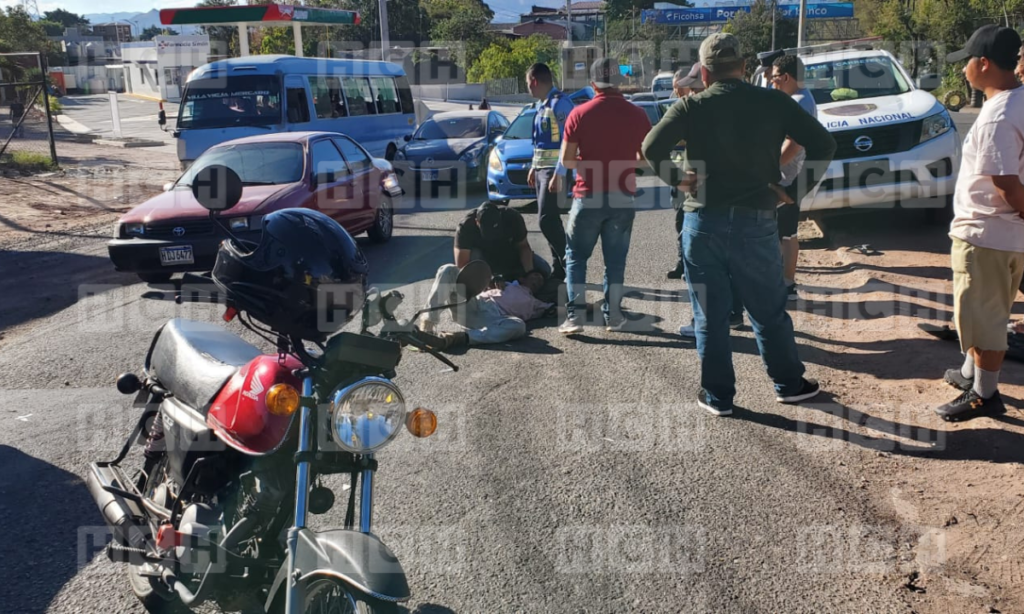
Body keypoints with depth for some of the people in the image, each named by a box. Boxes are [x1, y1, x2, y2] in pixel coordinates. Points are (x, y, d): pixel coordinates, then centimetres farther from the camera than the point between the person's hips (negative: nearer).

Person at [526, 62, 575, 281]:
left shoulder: (560, 103, -15)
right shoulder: (542, 105, 14)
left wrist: (558, 174, -24)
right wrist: (534, 167, 20)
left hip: (554, 170, -9)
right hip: (541, 169, 9)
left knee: (546, 220, -12)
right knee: (550, 220, 11)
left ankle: (569, 264, -3)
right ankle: (559, 268, 18)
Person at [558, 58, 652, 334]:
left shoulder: (580, 114, -7)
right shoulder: (637, 115, -1)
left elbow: (566, 160, -6)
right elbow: (646, 159, 6)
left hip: (588, 196, -2)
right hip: (623, 197, 2)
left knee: (576, 256, 9)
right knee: (615, 258, 12)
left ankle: (574, 315, 0)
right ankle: (613, 315, 16)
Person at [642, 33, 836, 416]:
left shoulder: (692, 106, -2)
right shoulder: (773, 102, 1)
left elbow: (651, 148, -14)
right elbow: (823, 143, 0)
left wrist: (677, 179, -1)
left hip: (703, 223, -1)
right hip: (756, 222, 1)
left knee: (710, 316, 9)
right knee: (769, 312, 15)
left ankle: (718, 396, 16)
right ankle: (788, 384, 28)